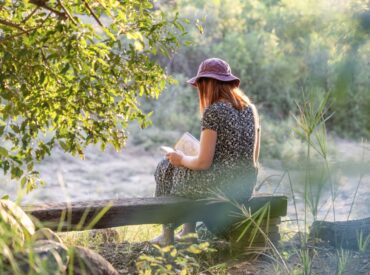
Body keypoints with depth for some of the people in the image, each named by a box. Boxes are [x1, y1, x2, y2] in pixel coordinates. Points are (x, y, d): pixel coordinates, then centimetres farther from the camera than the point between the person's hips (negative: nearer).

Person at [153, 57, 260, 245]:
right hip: (246, 189, 8)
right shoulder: (250, 109, 7)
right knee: (186, 166, 33)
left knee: (166, 167, 18)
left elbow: (203, 162, -18)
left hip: (219, 186, -8)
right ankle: (190, 229, 36)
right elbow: (253, 157, 12)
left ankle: (167, 235, 27)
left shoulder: (213, 111, -15)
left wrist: (182, 159, 4)